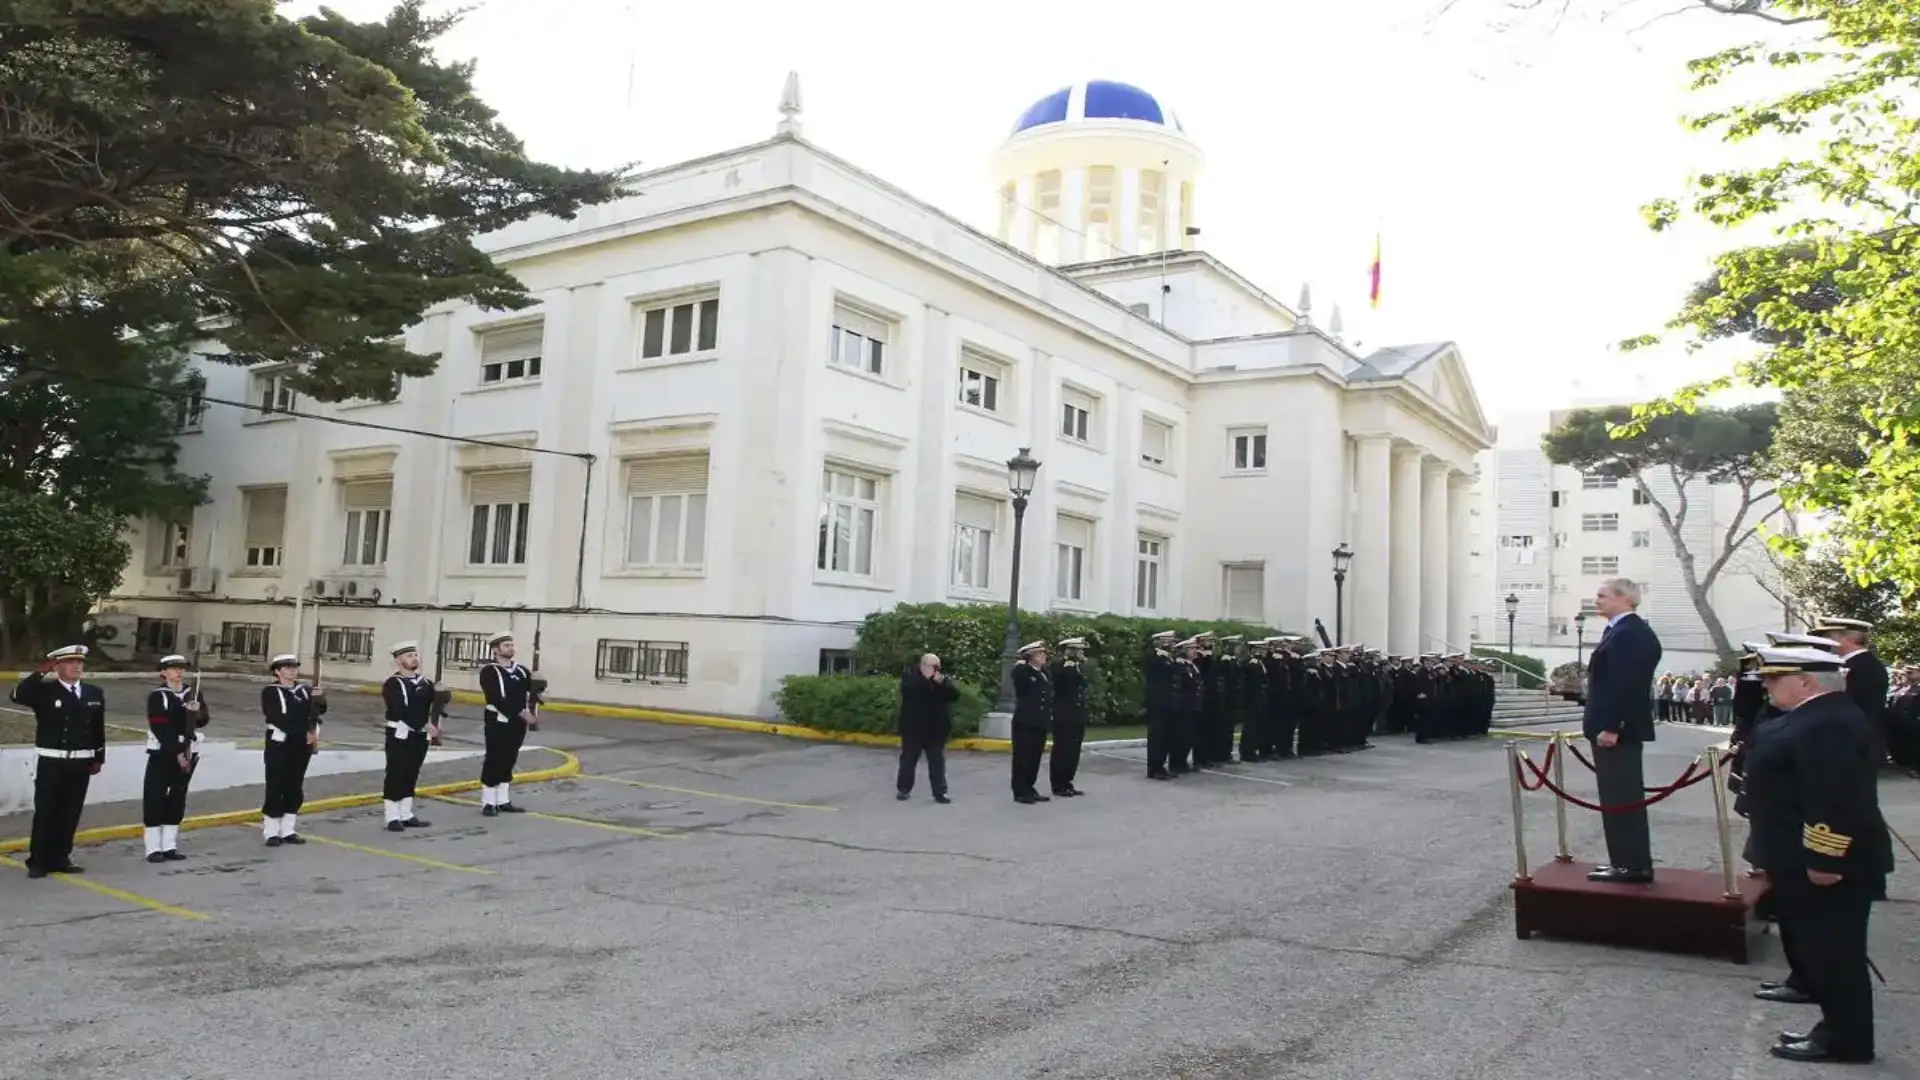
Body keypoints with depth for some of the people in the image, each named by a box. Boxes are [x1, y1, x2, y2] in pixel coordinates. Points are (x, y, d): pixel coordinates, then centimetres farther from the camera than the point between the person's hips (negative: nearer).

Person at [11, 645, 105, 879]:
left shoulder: (94, 693, 8)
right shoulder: (44, 690, -3)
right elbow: (18, 695, -24)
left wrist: (99, 758, 10)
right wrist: (41, 673, -24)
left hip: (80, 762, 3)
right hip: (50, 762, -3)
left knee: (70, 814, 8)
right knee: (45, 812, 2)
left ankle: (60, 858, 18)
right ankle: (38, 861, 11)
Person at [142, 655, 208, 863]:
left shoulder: (192, 694, 10)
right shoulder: (157, 696, -7)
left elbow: (203, 721, 4)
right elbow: (160, 729, -13)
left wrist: (198, 711, -18)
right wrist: (176, 753, -16)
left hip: (188, 753, 5)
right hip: (162, 753, -5)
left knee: (177, 799, 8)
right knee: (155, 799, -4)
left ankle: (169, 846, 15)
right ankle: (154, 848, 1)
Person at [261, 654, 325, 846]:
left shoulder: (305, 690, 12)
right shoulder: (270, 691, -4)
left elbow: (318, 710, 1)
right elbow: (279, 719, -15)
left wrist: (320, 700, -23)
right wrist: (304, 734, -20)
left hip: (301, 746, 5)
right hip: (279, 745, -5)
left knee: (295, 788, 9)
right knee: (275, 788, -2)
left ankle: (288, 830, 17)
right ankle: (272, 832, 7)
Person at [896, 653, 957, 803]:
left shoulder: (942, 678, 5)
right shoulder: (909, 675, -5)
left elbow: (955, 695, -7)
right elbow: (909, 690, -26)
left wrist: (942, 682, -22)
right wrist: (927, 678, -25)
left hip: (936, 728, 2)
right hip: (913, 728, -2)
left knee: (937, 761, 2)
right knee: (908, 759, 10)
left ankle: (940, 792, 5)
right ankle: (903, 789, 22)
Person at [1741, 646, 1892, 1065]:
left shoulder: (1829, 725, -25)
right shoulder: (1817, 716, 11)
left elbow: (1837, 801, -29)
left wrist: (1825, 860, -27)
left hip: (1827, 863, -11)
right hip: (1804, 857, 11)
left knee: (1835, 947, -3)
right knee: (1810, 934, 26)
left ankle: (1844, 1038, 4)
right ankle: (1808, 983, 44)